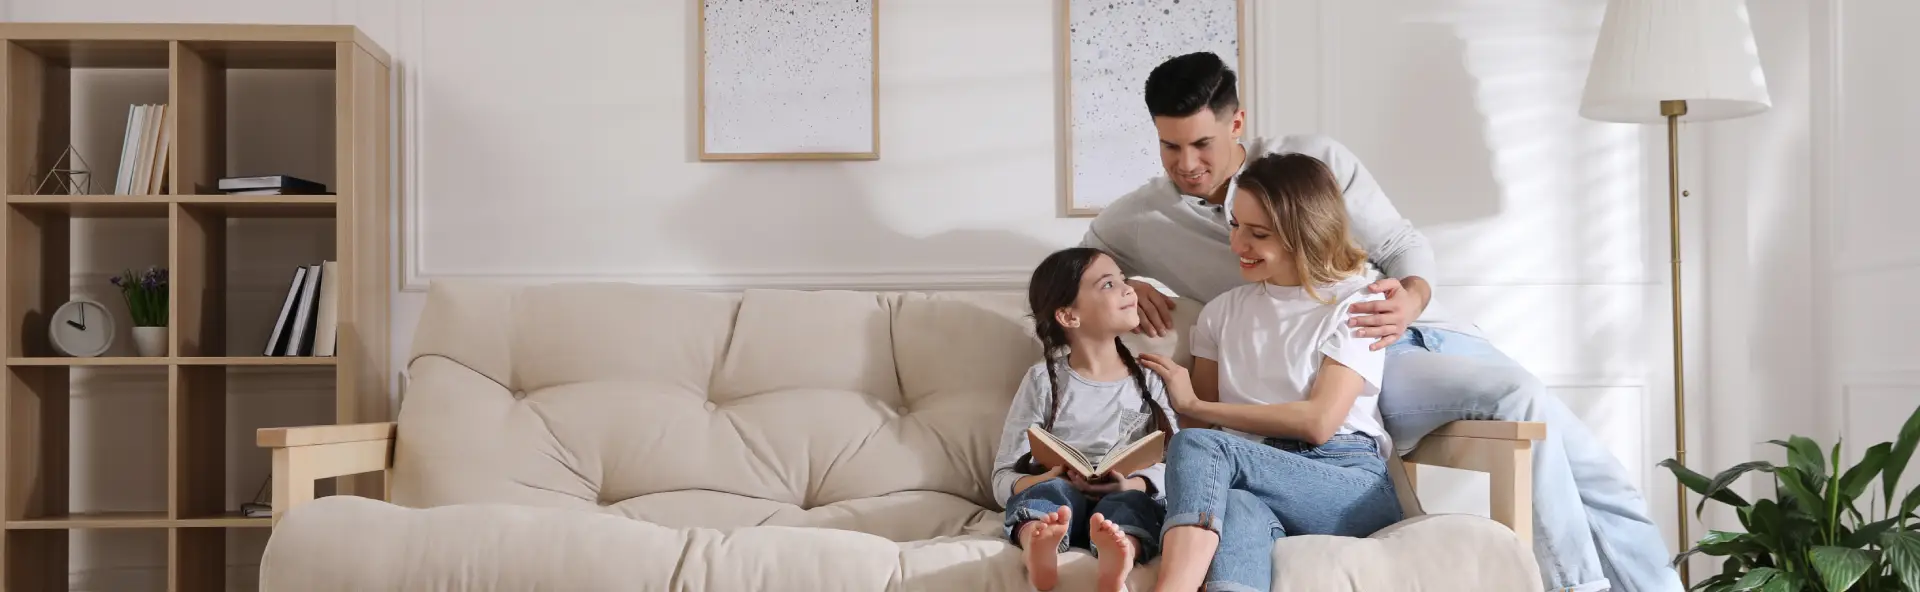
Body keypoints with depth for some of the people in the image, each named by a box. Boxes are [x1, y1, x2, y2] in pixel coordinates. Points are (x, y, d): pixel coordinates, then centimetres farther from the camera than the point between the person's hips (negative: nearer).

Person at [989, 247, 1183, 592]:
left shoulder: (1148, 381, 16)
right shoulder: (1045, 380, 10)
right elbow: (1004, 478, 6)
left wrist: (1133, 485, -17)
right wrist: (1050, 479, -16)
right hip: (1060, 506, -1)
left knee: (1133, 501, -31)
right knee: (1053, 490, -32)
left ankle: (1117, 560, -63)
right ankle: (1040, 549, -65)